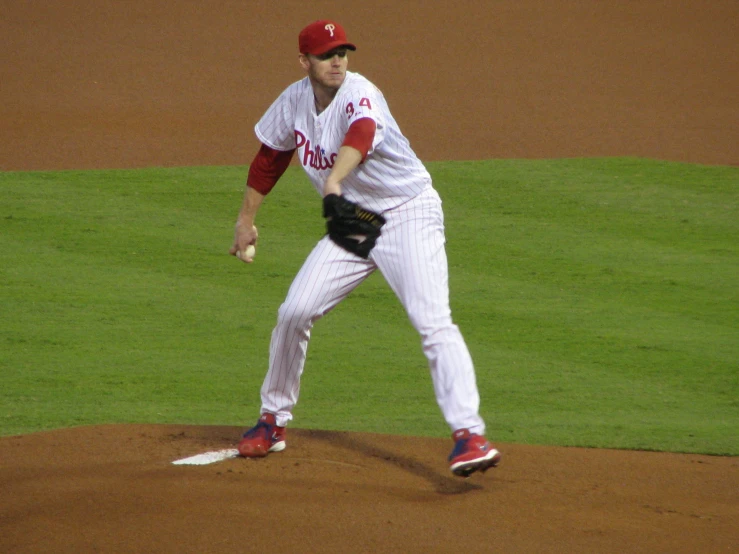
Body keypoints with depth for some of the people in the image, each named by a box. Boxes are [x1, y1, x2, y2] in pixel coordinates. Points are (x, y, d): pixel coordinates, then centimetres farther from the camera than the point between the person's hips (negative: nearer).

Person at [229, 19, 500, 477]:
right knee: (294, 312, 0)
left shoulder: (359, 95, -23)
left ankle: (469, 434, -25)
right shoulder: (294, 101, -2)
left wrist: (334, 181, -66)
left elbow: (361, 134, -47)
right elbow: (270, 158, 16)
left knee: (433, 322, -20)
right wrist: (246, 221, 17)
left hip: (408, 214, -6)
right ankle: (274, 419, 19)